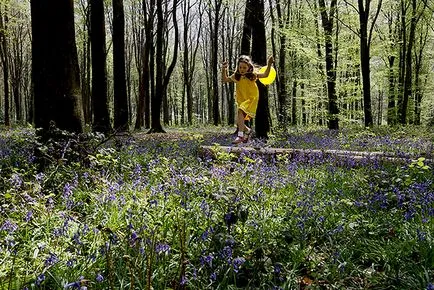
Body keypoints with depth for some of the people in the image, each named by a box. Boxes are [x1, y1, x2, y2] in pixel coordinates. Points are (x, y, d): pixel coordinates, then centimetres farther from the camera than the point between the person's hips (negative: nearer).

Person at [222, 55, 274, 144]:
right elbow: (224, 80, 5)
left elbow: (265, 75, -3)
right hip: (241, 101, 5)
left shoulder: (252, 75, -4)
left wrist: (269, 65, -16)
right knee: (239, 122, 5)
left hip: (251, 100, -5)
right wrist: (224, 69, -8)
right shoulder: (236, 76, 3)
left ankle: (240, 136, -33)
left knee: (240, 112, -30)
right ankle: (247, 130, 39)